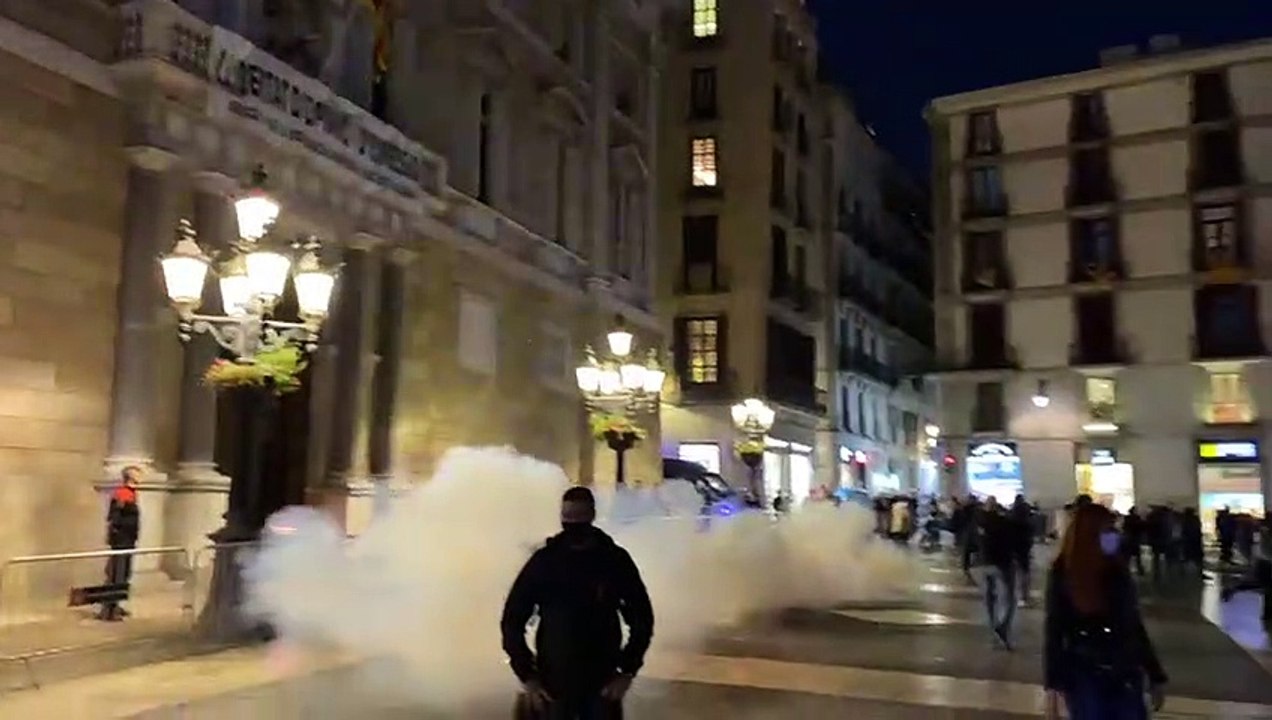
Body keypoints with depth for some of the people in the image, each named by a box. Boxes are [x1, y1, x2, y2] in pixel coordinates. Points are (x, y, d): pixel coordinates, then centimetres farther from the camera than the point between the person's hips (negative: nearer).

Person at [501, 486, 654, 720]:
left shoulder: (615, 560, -1)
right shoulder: (544, 560, -1)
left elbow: (642, 618, 6)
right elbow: (512, 620, 3)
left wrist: (627, 672, -2)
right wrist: (526, 676, -3)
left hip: (602, 682, 0)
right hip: (553, 683, 0)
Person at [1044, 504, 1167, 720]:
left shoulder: (1118, 572, 4)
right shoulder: (1063, 574, -6)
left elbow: (1134, 623, 11)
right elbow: (1054, 629, -5)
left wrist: (1156, 675, 13)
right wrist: (1052, 684, -10)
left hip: (1125, 675, 3)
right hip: (1083, 676, -3)